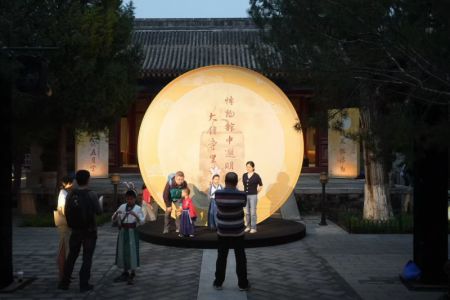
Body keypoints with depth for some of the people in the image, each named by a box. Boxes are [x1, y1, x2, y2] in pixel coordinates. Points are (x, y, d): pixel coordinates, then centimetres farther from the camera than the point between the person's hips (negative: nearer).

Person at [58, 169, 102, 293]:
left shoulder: (71, 194, -3)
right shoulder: (91, 194, -13)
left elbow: (66, 211, 0)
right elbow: (98, 211, -10)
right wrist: (99, 203, 9)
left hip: (75, 230, 4)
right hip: (89, 231, -4)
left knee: (71, 256, 15)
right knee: (87, 258, 5)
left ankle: (64, 282, 19)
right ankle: (84, 284, 6)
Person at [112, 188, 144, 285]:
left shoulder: (138, 208, -3)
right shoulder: (122, 207, 6)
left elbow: (142, 221, -11)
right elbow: (113, 219, 6)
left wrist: (135, 215, -27)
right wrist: (116, 213, -14)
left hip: (132, 232, -4)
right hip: (123, 231, 4)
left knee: (132, 252, -4)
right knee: (122, 251, 9)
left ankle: (132, 274, 5)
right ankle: (125, 273, 22)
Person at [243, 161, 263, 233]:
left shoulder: (256, 176, -8)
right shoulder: (244, 176, 4)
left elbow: (261, 186, 3)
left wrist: (256, 192, 4)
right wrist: (246, 191, 13)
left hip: (253, 196, -5)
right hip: (246, 196, 5)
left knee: (253, 212, -2)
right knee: (247, 212, 11)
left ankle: (253, 228, 5)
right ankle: (248, 226, 21)